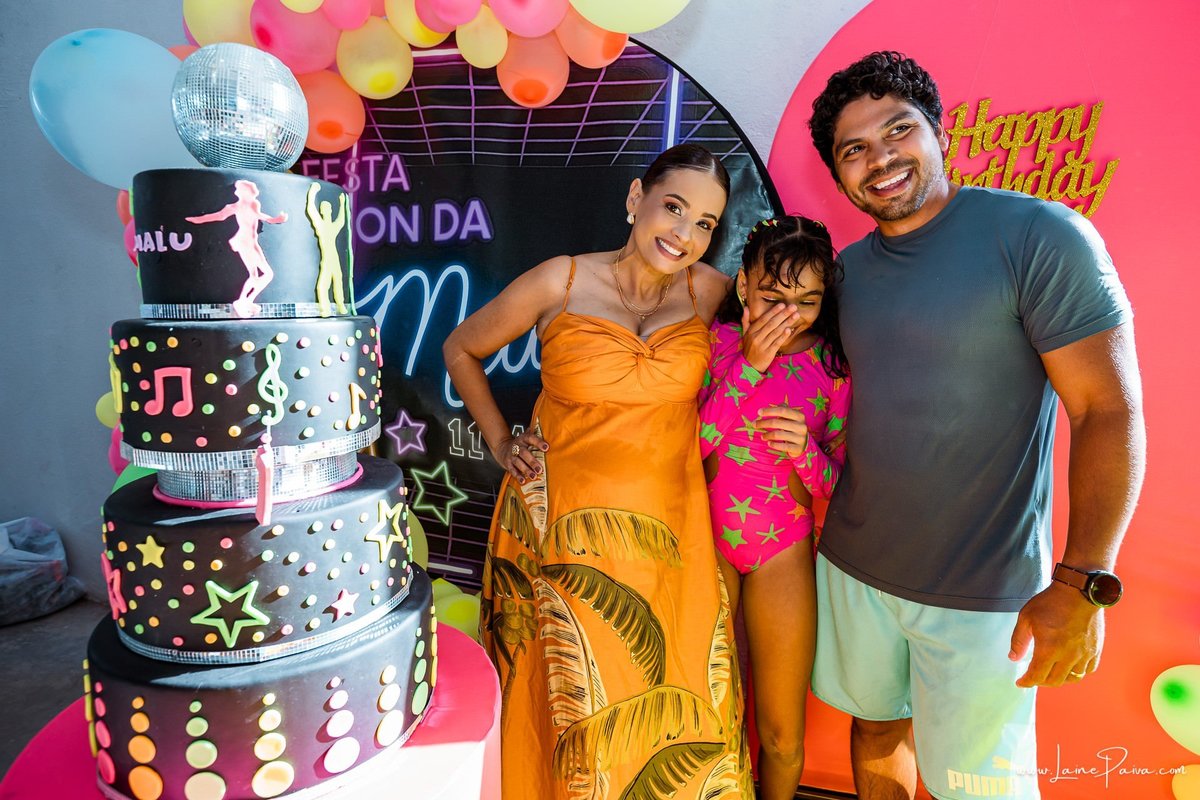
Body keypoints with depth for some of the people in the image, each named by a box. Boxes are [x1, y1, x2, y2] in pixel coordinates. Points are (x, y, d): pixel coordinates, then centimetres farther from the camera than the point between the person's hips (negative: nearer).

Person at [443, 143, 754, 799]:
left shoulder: (710, 290, 1)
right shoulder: (559, 284, -5)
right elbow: (461, 350, 9)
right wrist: (501, 444, 4)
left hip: (669, 534, 2)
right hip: (567, 527, -2)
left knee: (681, 721, 8)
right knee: (582, 716, 8)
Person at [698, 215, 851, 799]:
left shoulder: (833, 364, -8)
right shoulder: (715, 340, -8)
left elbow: (838, 486, -4)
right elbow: (689, 446, -17)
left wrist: (805, 451, -26)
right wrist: (748, 366, -24)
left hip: (783, 553, 0)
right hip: (707, 543, 0)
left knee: (782, 736, 12)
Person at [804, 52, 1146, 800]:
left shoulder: (1038, 235, -14)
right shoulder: (847, 268, 5)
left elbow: (1110, 411, -15)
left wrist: (1083, 583, -20)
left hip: (982, 593, -5)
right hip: (854, 567, 5)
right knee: (876, 727, 22)